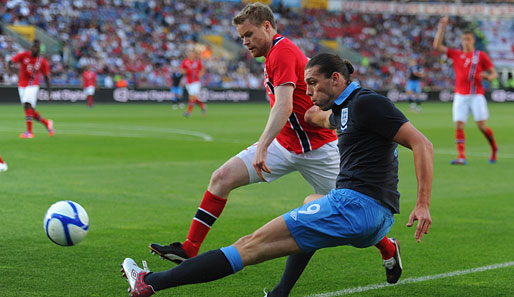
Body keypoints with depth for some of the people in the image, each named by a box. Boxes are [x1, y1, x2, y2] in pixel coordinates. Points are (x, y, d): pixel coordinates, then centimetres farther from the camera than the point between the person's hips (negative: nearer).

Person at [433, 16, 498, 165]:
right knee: (459, 125, -10)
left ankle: (494, 148, 18)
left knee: (482, 125, -7)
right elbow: (437, 46, 4)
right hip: (460, 95, 2)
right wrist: (442, 27, -3)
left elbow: (494, 73, 5)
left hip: (476, 95, -2)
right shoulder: (456, 54, 10)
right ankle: (461, 156, -11)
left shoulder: (481, 55, 4)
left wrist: (487, 76, -18)